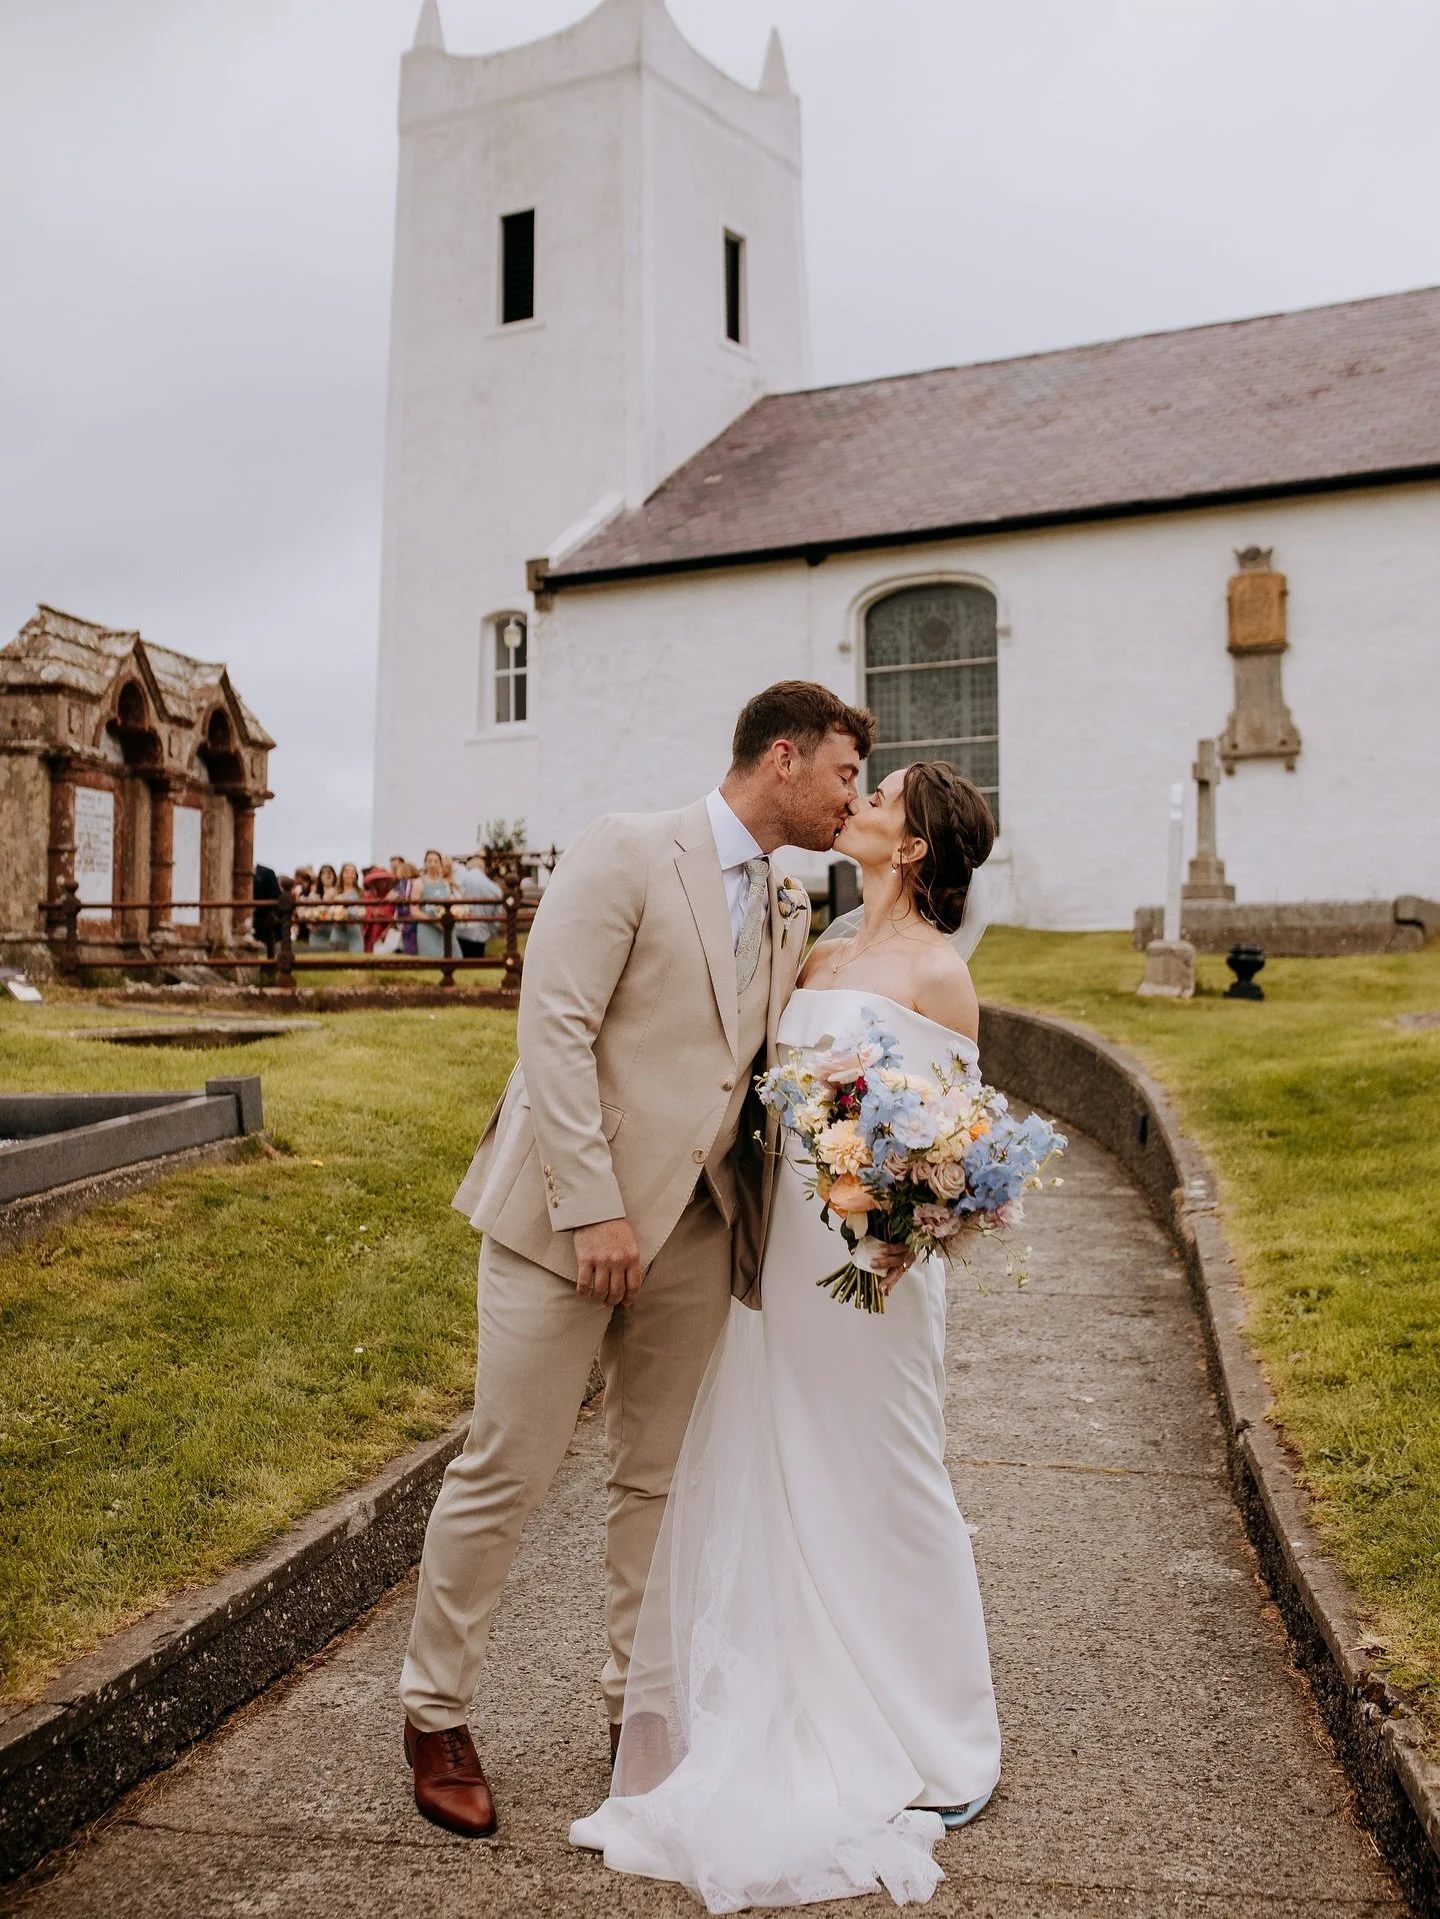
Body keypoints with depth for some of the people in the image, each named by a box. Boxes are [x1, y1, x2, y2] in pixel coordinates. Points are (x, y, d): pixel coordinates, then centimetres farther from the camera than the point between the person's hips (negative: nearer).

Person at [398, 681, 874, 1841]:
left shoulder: (789, 914, 13)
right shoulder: (628, 852, -9)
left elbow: (761, 1068, 14)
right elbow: (556, 1027, -15)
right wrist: (593, 1210, -20)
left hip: (695, 1224, 7)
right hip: (569, 1211, -6)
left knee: (661, 1478, 14)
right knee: (509, 1471, 3)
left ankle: (641, 1704, 32)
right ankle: (436, 1714, 24)